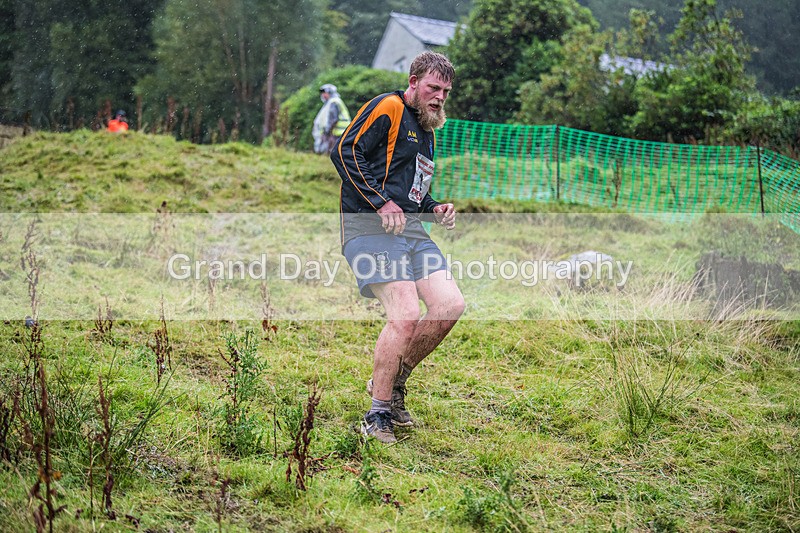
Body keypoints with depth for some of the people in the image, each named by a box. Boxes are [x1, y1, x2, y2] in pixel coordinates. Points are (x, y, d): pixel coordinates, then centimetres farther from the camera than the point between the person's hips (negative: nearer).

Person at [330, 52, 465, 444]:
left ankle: (392, 381, 12)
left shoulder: (427, 132, 26)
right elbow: (345, 151, -14)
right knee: (406, 315, -21)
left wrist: (434, 209, 14)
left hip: (411, 230, 9)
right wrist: (381, 203, -18)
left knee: (450, 306, -7)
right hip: (372, 230, -9)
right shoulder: (388, 109, -3)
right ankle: (377, 414, -7)